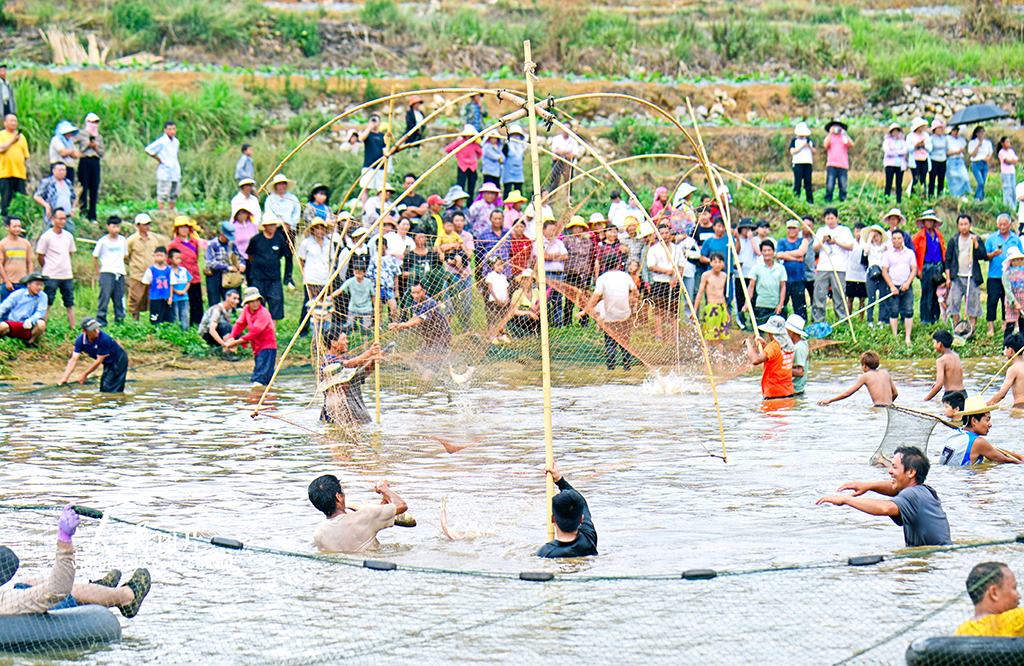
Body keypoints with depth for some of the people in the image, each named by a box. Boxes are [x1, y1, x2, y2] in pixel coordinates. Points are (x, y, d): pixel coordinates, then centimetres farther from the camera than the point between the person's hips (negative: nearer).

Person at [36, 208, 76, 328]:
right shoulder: (46, 237, -8)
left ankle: (73, 329, 9)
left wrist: (65, 266, 13)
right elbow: (40, 256, -2)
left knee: (70, 304, 6)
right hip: (51, 276, -5)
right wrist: (48, 269, 5)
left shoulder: (68, 236, 7)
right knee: (46, 304, -4)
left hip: (67, 276, 5)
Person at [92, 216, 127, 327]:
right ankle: (101, 320, -6)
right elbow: (95, 257, 5)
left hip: (120, 273, 4)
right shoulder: (103, 242, -2)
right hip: (106, 273, -4)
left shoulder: (123, 240, 9)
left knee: (119, 298, 3)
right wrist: (99, 271, 1)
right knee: (105, 296, -11)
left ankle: (119, 319, 10)